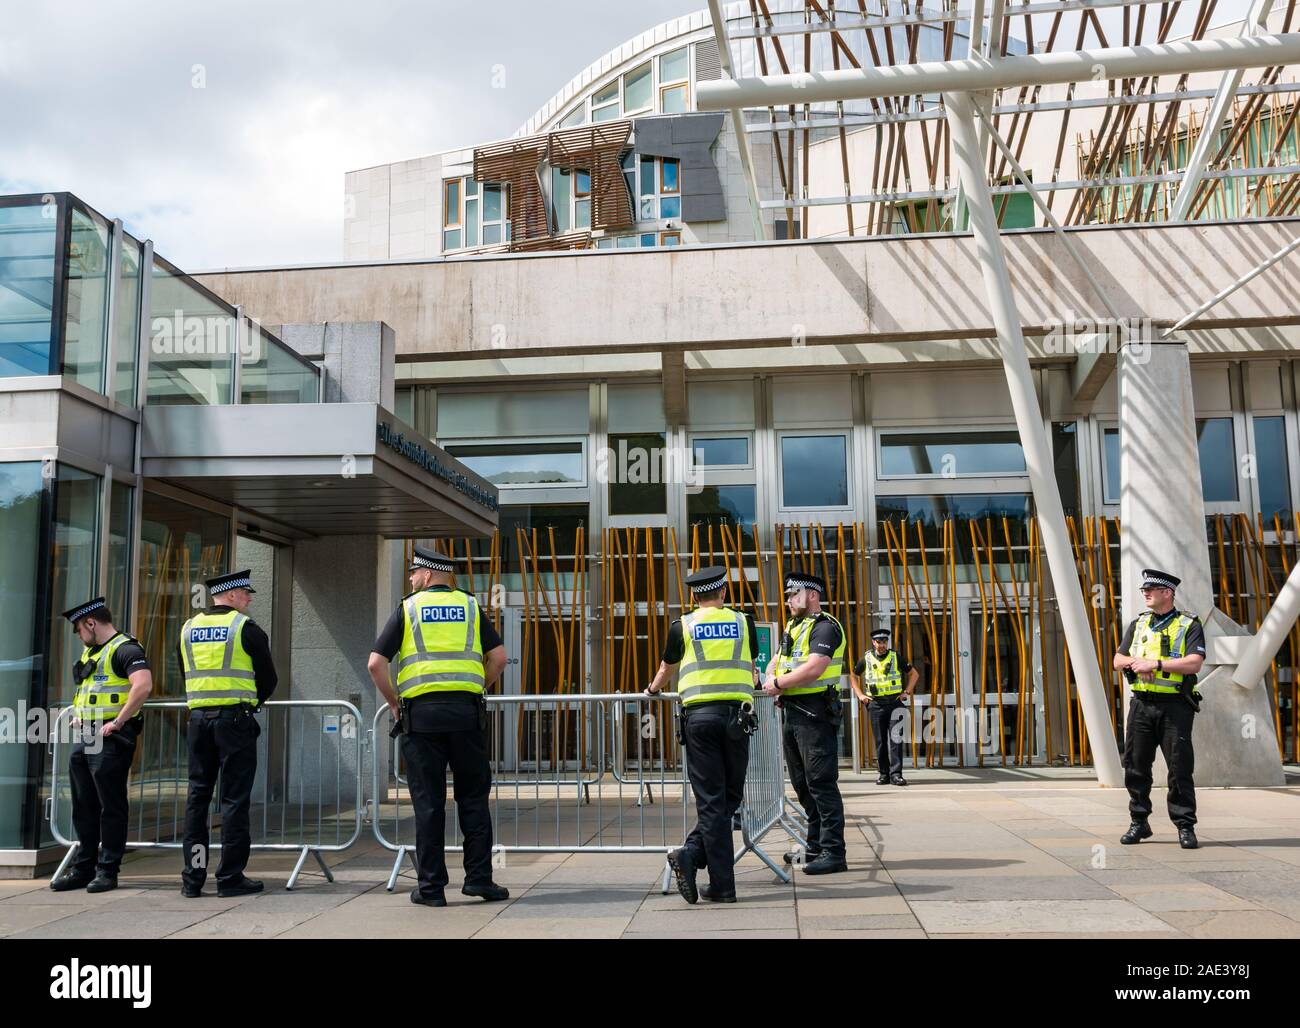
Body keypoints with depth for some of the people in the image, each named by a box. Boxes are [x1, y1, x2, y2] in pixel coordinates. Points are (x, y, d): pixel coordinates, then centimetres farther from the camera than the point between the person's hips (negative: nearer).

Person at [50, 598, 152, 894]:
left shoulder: (125, 649, -12)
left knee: (111, 806, -2)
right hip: (84, 738, 10)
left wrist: (118, 722, -24)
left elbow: (143, 685, -28)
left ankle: (107, 871, 3)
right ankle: (84, 869, 20)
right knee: (84, 806, 12)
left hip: (110, 740, -10)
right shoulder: (90, 652, 19)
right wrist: (79, 714, 19)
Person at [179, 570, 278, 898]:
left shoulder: (189, 629, 13)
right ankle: (231, 877, 1)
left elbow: (187, 677, 18)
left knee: (198, 795, 9)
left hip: (198, 719, 5)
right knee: (235, 798, -1)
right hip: (235, 720, -5)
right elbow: (269, 680, -1)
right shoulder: (246, 628, -4)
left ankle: (192, 877, 11)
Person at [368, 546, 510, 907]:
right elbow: (498, 657, 5)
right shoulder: (470, 606, 12)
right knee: (473, 797, 9)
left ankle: (431, 886, 6)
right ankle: (479, 877, 7)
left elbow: (376, 663, -1)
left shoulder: (407, 608, 7)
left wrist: (393, 701, 11)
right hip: (466, 711, 1)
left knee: (428, 802, 3)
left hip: (421, 712, -1)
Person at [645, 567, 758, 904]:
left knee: (711, 801, 1)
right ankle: (692, 853, -6)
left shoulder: (682, 626, 7)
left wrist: (653, 689, 45)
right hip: (736, 714, 0)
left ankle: (723, 886, -5)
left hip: (699, 715, 0)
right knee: (730, 797, 10)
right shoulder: (743, 622, 10)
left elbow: (666, 668, 23)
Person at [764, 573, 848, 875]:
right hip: (792, 712, 10)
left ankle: (833, 852, -6)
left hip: (815, 713, -10)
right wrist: (771, 678, -1)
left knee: (821, 783, -9)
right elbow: (775, 663, 22)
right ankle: (816, 846, 24)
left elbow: (813, 669, -23)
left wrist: (778, 684, -12)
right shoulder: (792, 628, 19)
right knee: (803, 785, 14)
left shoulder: (825, 628, -11)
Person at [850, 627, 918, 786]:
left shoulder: (895, 656, 3)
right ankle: (883, 774, 12)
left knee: (896, 738, -8)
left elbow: (914, 674, 13)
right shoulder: (866, 659, 5)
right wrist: (860, 695, 8)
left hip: (895, 702, -1)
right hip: (875, 704, 1)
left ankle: (896, 774, -7)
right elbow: (853, 676, 19)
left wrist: (907, 692, 4)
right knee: (880, 741, 4)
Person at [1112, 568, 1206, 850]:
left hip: (1175, 707, -4)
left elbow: (1195, 663, -14)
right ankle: (1139, 823, 15)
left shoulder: (1189, 625, 0)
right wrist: (1136, 663, -7)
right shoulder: (1138, 624, 16)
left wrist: (1156, 663, -17)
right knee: (1136, 765, 5)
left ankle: (1185, 826, 5)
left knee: (1180, 768, -3)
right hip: (1141, 704, 5)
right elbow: (1118, 660, 15)